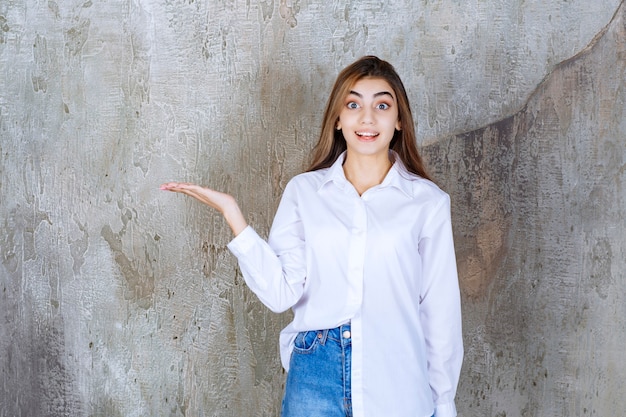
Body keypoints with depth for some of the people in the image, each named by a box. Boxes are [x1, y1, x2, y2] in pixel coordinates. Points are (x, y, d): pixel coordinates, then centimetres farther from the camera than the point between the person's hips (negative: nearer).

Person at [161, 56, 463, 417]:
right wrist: (232, 213, -11)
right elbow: (282, 292, -6)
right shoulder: (304, 191, 2)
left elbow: (440, 310, 2)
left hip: (398, 386, -1)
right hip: (315, 378, 1)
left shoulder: (428, 202, -2)